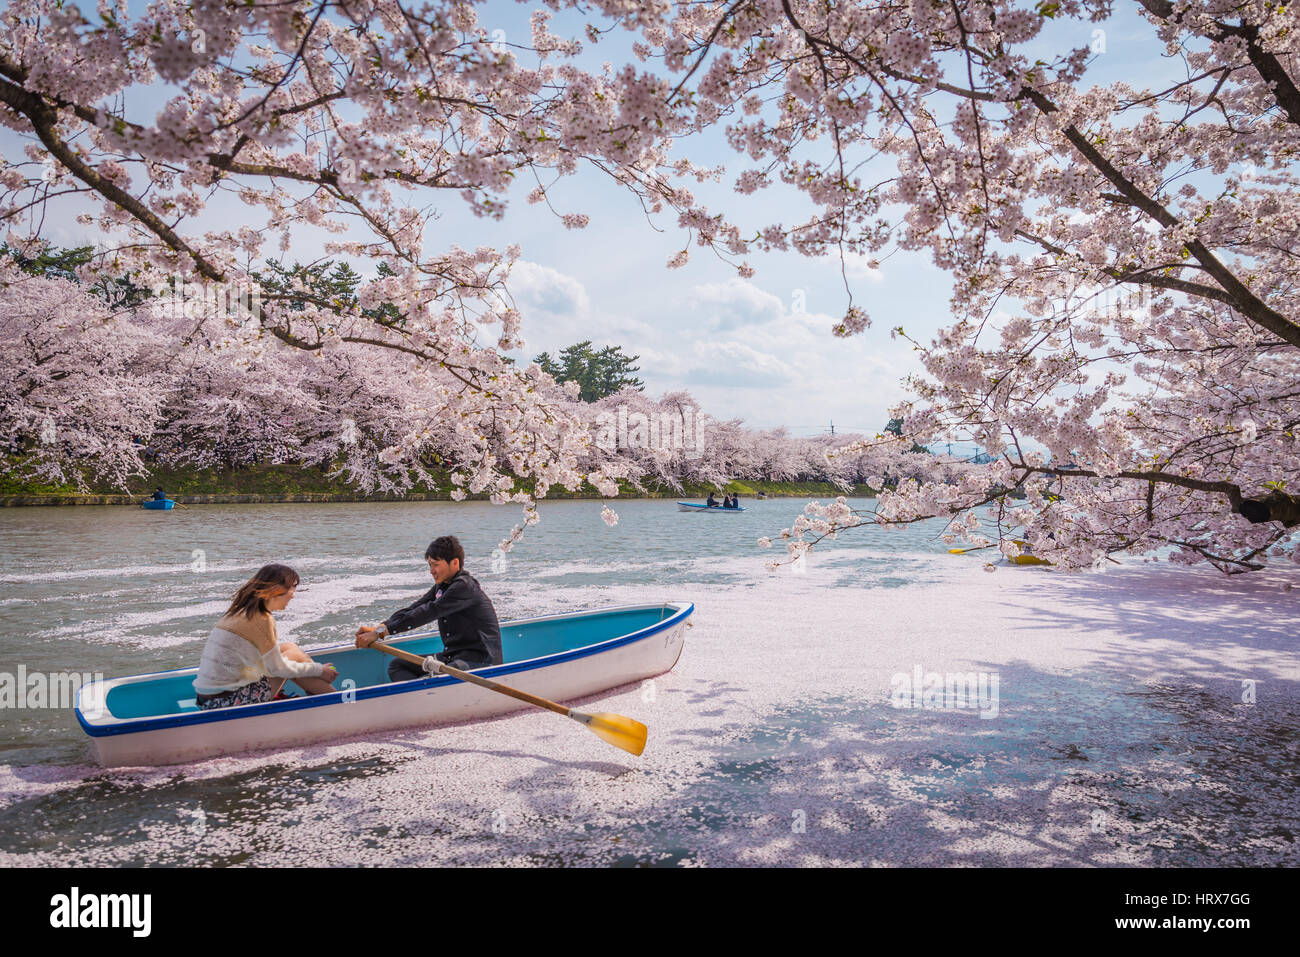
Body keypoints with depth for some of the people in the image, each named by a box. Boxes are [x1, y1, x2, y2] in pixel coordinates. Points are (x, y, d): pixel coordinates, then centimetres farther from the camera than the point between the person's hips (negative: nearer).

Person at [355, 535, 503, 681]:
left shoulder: (465, 586, -17)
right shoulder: (442, 586, 13)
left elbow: (427, 613, -22)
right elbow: (414, 609, 7)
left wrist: (380, 632, -21)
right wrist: (377, 628, -8)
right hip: (452, 656, 10)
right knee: (396, 665, 2)